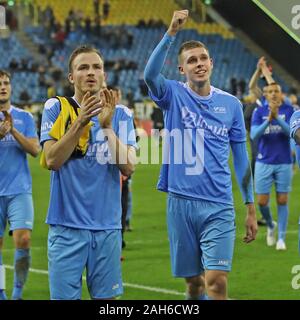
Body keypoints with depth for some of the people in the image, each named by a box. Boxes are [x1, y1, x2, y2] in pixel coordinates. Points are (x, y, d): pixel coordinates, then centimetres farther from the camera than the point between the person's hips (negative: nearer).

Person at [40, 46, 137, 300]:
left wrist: (107, 126, -16)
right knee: (64, 297, -2)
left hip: (108, 227, 2)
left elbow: (128, 167, -7)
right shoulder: (56, 109, 1)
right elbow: (52, 160, -11)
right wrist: (80, 121, -19)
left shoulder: (120, 114, 5)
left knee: (106, 297, 5)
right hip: (67, 226, -2)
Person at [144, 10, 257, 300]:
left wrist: (250, 208, 10)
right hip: (181, 203, 0)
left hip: (219, 206, 0)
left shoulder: (231, 104, 6)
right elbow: (150, 74, -21)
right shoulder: (174, 95, 2)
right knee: (193, 282, 9)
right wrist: (172, 32, -32)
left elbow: (240, 157, 11)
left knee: (217, 281, -12)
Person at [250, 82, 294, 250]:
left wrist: (277, 117, -29)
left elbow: (291, 132, -15)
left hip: (284, 163, -1)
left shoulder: (289, 110, -1)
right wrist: (268, 119, -26)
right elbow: (254, 135, -11)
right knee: (262, 201, 1)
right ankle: (271, 225, 30)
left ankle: (281, 238, 10)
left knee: (282, 201, 0)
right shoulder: (259, 112, 0)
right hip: (264, 162, 1)